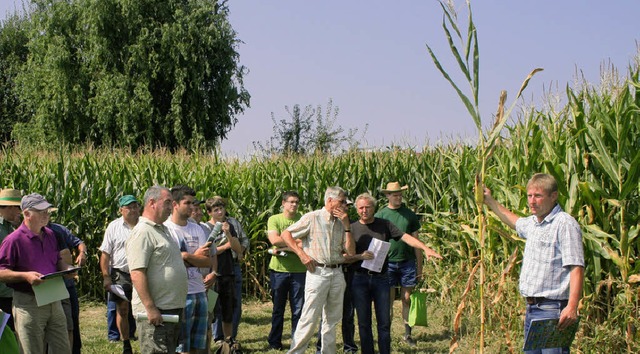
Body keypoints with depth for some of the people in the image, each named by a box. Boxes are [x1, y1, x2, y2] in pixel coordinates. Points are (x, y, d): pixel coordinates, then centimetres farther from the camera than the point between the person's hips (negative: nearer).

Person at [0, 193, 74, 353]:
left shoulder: (50, 235, 11)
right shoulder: (13, 240, -13)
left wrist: (67, 268, 3)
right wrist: (25, 275, -25)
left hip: (54, 302, 7)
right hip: (28, 304, -7)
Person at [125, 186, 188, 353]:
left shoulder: (163, 230, 16)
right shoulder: (142, 232, -15)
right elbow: (137, 274, -23)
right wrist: (150, 308, -25)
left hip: (173, 309, 10)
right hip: (155, 312, -10)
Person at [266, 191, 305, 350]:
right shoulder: (274, 219, 2)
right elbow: (274, 240, -13)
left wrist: (283, 247, -15)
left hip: (299, 270, 0)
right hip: (279, 270, 0)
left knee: (298, 310, 4)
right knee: (278, 309, 11)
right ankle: (274, 342, 22)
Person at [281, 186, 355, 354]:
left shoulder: (340, 223, 11)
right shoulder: (312, 218, -4)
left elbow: (351, 251, 6)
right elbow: (285, 234, -2)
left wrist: (347, 226, -1)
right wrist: (302, 254, -10)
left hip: (337, 274, 6)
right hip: (318, 272, -6)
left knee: (332, 319, 12)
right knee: (309, 318, -7)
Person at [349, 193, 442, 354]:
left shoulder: (384, 225, 6)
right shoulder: (352, 228, 5)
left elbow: (405, 237, -5)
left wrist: (425, 248, -18)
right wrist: (360, 256, -15)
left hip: (381, 278, 0)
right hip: (360, 279, 0)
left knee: (384, 322, 0)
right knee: (364, 323, 5)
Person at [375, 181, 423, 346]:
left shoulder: (410, 215, 7)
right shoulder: (380, 215, 1)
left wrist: (419, 268, 9)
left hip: (407, 261, 2)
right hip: (388, 263, -2)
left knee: (407, 299, 5)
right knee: (388, 301, 1)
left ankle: (408, 334, 15)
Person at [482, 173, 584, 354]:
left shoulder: (565, 224, -13)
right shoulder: (532, 223, 15)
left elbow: (576, 267, -20)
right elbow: (515, 221, 41)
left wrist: (572, 307, -29)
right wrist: (490, 202, 42)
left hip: (553, 310, -9)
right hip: (532, 308, 9)